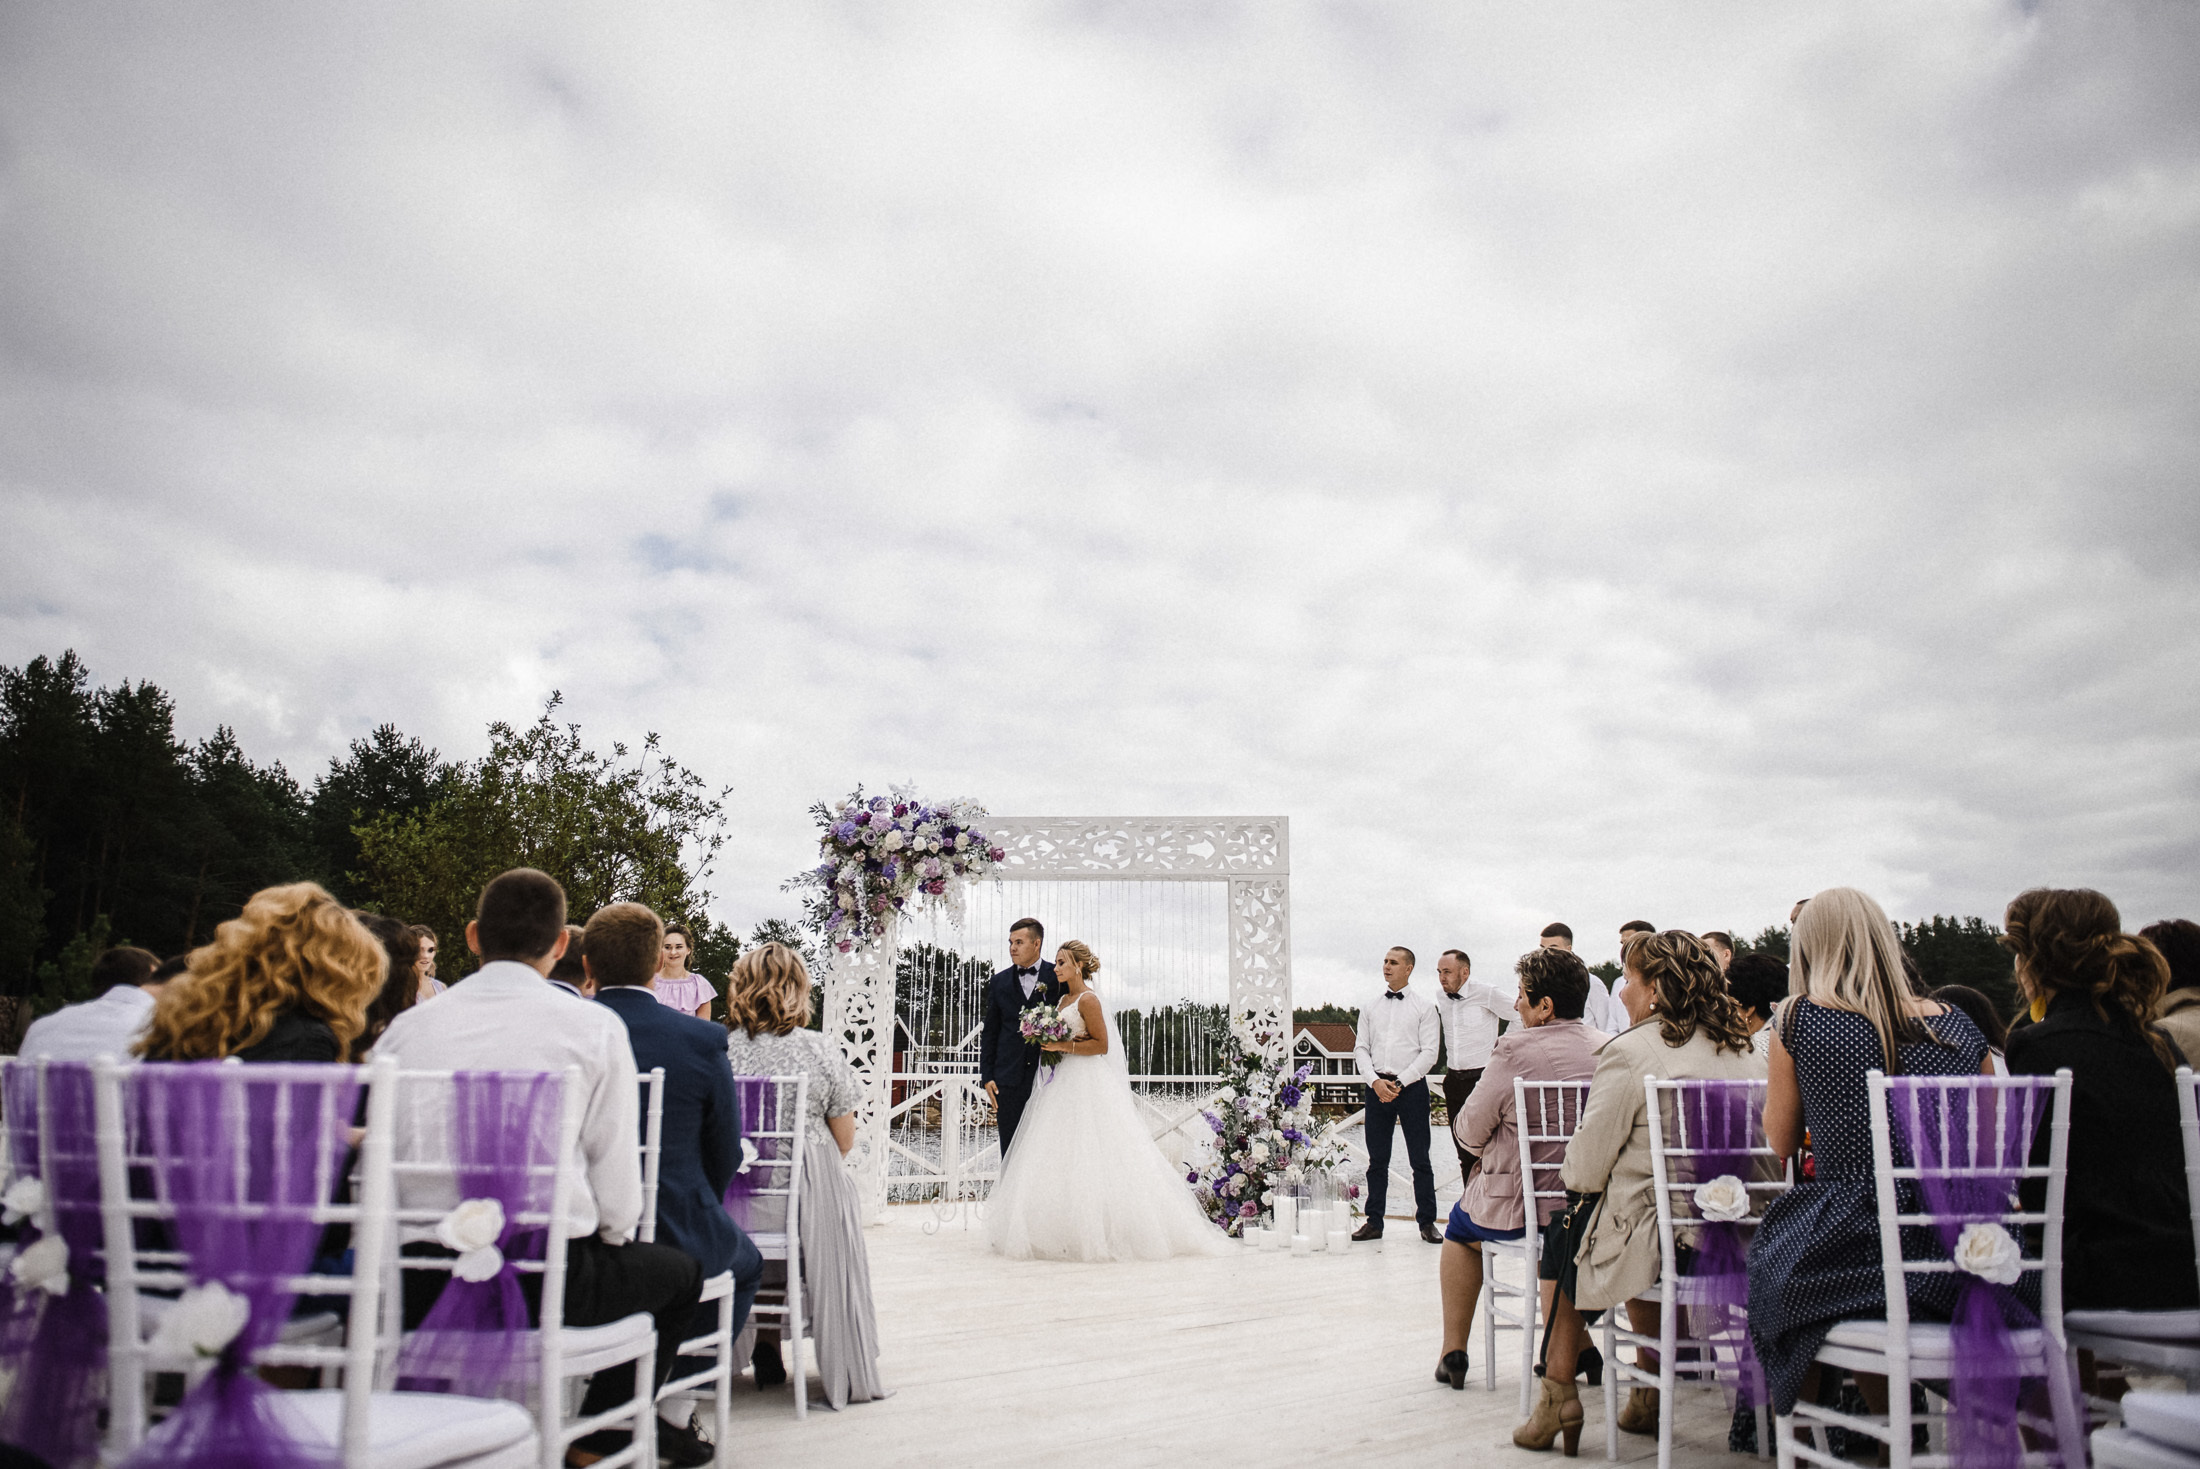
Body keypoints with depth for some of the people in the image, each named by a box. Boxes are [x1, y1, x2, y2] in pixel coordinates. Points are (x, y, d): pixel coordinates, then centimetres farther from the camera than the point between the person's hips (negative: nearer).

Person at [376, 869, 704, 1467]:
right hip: (547, 1282, -4)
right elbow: (617, 1195, -3)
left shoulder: (405, 1029, 6)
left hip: (419, 1288, 5)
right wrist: (609, 1237, 18)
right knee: (678, 1269, 22)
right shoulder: (594, 1026, -4)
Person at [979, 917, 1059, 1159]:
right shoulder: (999, 983, 11)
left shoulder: (1059, 977, 2)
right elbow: (989, 1032, 13)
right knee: (1011, 1148, 3)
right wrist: (986, 1076, 5)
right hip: (1009, 1079, 2)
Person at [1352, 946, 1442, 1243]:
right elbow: (1361, 1049, 8)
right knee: (1377, 1159, 6)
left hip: (1412, 1086, -3)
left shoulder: (1424, 1008, 4)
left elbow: (1429, 1053, -3)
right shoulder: (1370, 1010, 14)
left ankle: (1427, 1221, 8)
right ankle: (1374, 1222, 12)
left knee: (1420, 1159, 0)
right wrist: (1375, 1081, -9)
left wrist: (1399, 1082, -12)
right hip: (1376, 1086, 3)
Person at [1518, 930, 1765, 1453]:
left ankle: (1558, 1397, 24)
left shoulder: (1629, 1051, -15)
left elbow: (1584, 1170, -13)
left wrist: (1570, 1172, 12)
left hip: (1659, 1244, -6)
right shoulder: (1746, 1052, 6)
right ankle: (1648, 1399, 36)